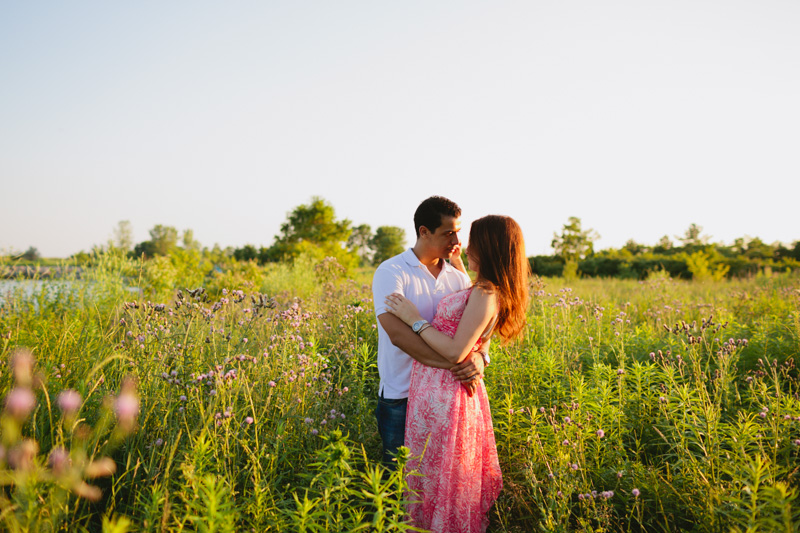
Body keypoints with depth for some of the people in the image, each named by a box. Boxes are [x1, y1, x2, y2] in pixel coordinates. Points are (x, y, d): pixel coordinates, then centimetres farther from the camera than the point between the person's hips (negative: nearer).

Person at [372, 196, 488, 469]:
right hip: (401, 398, -4)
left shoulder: (458, 277, 8)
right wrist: (454, 363, -29)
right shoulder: (391, 272, -10)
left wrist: (479, 356, -21)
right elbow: (397, 334, -23)